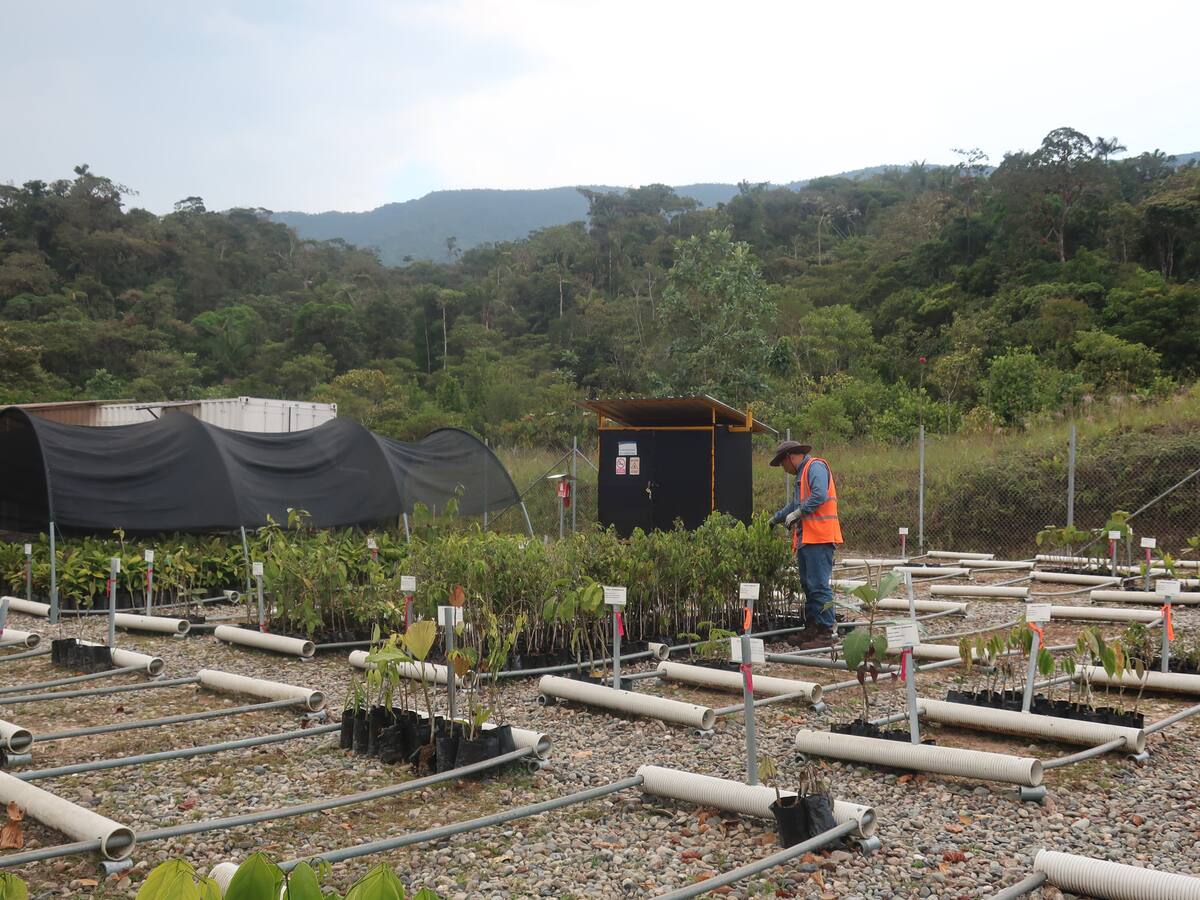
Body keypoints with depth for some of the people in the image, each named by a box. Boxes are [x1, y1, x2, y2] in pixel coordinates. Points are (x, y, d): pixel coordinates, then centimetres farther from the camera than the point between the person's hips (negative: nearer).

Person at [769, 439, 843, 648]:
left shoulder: (815, 466, -6)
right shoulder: (802, 473, 26)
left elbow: (820, 495, -22)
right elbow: (796, 504, 39)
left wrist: (797, 513, -15)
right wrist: (776, 519, 48)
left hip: (819, 538, -10)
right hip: (806, 539, 10)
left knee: (819, 585, -11)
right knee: (808, 585, 11)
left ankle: (827, 631, -9)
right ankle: (811, 629, 16)